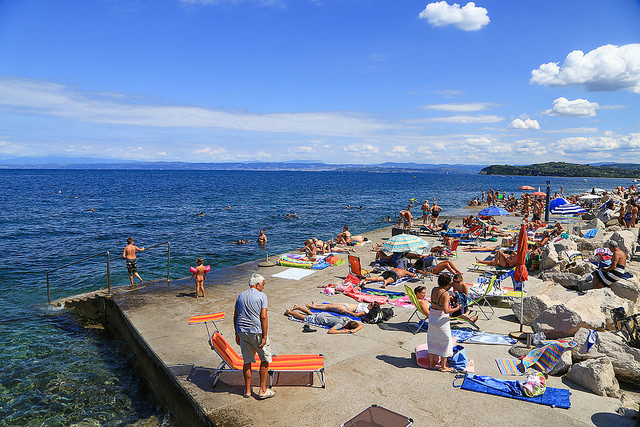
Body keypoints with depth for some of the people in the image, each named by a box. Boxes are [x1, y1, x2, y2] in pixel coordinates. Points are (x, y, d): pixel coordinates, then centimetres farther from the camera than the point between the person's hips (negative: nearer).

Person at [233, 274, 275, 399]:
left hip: (242, 332, 5)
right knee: (265, 360, 10)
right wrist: (264, 336, -11)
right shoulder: (262, 296, -6)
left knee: (247, 361, 15)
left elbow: (235, 317, 12)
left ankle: (247, 390, 24)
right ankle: (263, 390, 13)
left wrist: (237, 334, 20)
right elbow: (263, 317, -13)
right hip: (257, 332, -5)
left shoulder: (240, 296, 11)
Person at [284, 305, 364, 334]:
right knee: (304, 317, 16)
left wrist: (354, 330, -34)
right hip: (319, 319, -6)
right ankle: (289, 312, 34)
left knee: (311, 314, 32)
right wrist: (345, 331, -46)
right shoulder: (340, 324, -39)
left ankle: (297, 307, 51)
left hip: (325, 314, 6)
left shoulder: (348, 320, -20)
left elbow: (361, 325, -13)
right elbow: (330, 331, -49)